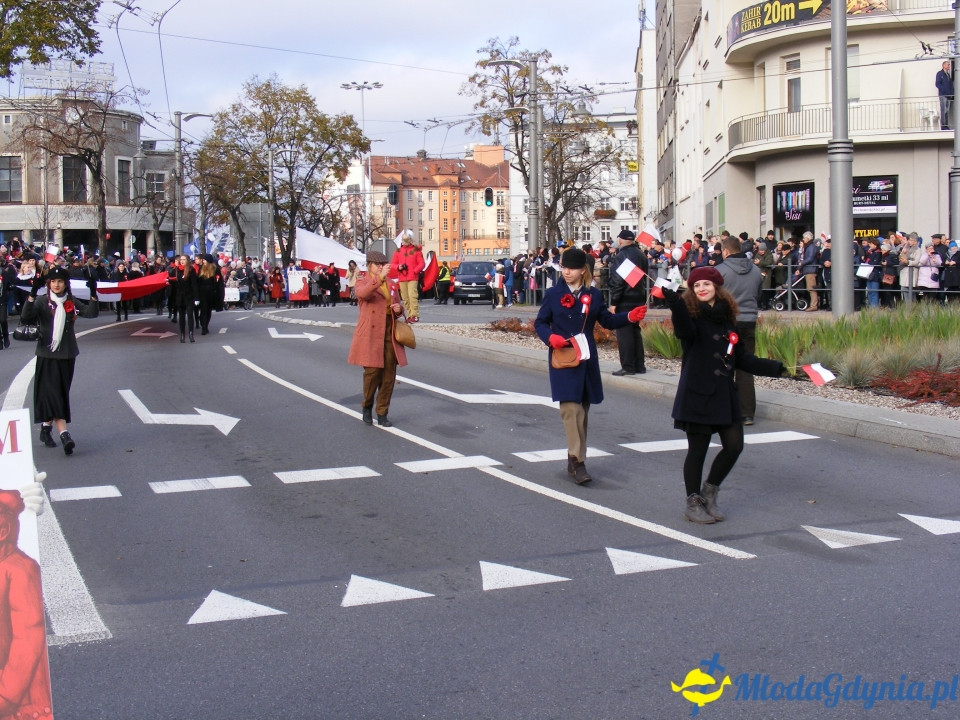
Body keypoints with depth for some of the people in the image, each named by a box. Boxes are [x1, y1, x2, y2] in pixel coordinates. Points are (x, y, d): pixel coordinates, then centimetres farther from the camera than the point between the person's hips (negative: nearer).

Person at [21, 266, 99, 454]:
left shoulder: (72, 303, 5)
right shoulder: (42, 304, -3)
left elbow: (92, 313, -8)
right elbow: (26, 316, -21)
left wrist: (93, 294, -23)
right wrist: (32, 293, -33)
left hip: (67, 356, 4)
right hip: (47, 356, -4)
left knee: (60, 395, 11)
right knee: (53, 395, -11)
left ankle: (45, 428, 28)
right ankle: (64, 435, -20)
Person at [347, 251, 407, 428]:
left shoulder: (390, 284, 17)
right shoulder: (362, 282, 1)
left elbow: (398, 304, 29)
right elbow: (363, 293, -24)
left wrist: (399, 309, 4)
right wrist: (379, 278, -37)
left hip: (390, 333, 5)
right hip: (371, 334, -5)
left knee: (389, 375, 2)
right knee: (373, 371, -8)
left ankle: (382, 414, 11)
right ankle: (367, 407, 17)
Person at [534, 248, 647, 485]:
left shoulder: (593, 295, 7)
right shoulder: (553, 294, 1)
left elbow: (608, 321, 8)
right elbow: (540, 323, 5)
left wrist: (630, 316, -8)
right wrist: (550, 337, -15)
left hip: (587, 360, 3)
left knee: (582, 410, 9)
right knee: (570, 408, -13)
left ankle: (574, 459, 19)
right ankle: (577, 461, -14)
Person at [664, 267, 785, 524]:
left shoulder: (726, 318, 10)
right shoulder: (692, 315, -7)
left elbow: (741, 358, 17)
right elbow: (684, 330, -33)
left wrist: (777, 368, 14)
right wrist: (674, 302, -52)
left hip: (725, 394, 6)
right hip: (698, 394, -6)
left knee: (734, 445, 2)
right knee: (697, 449, 1)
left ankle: (709, 492, 24)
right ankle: (693, 503, 17)